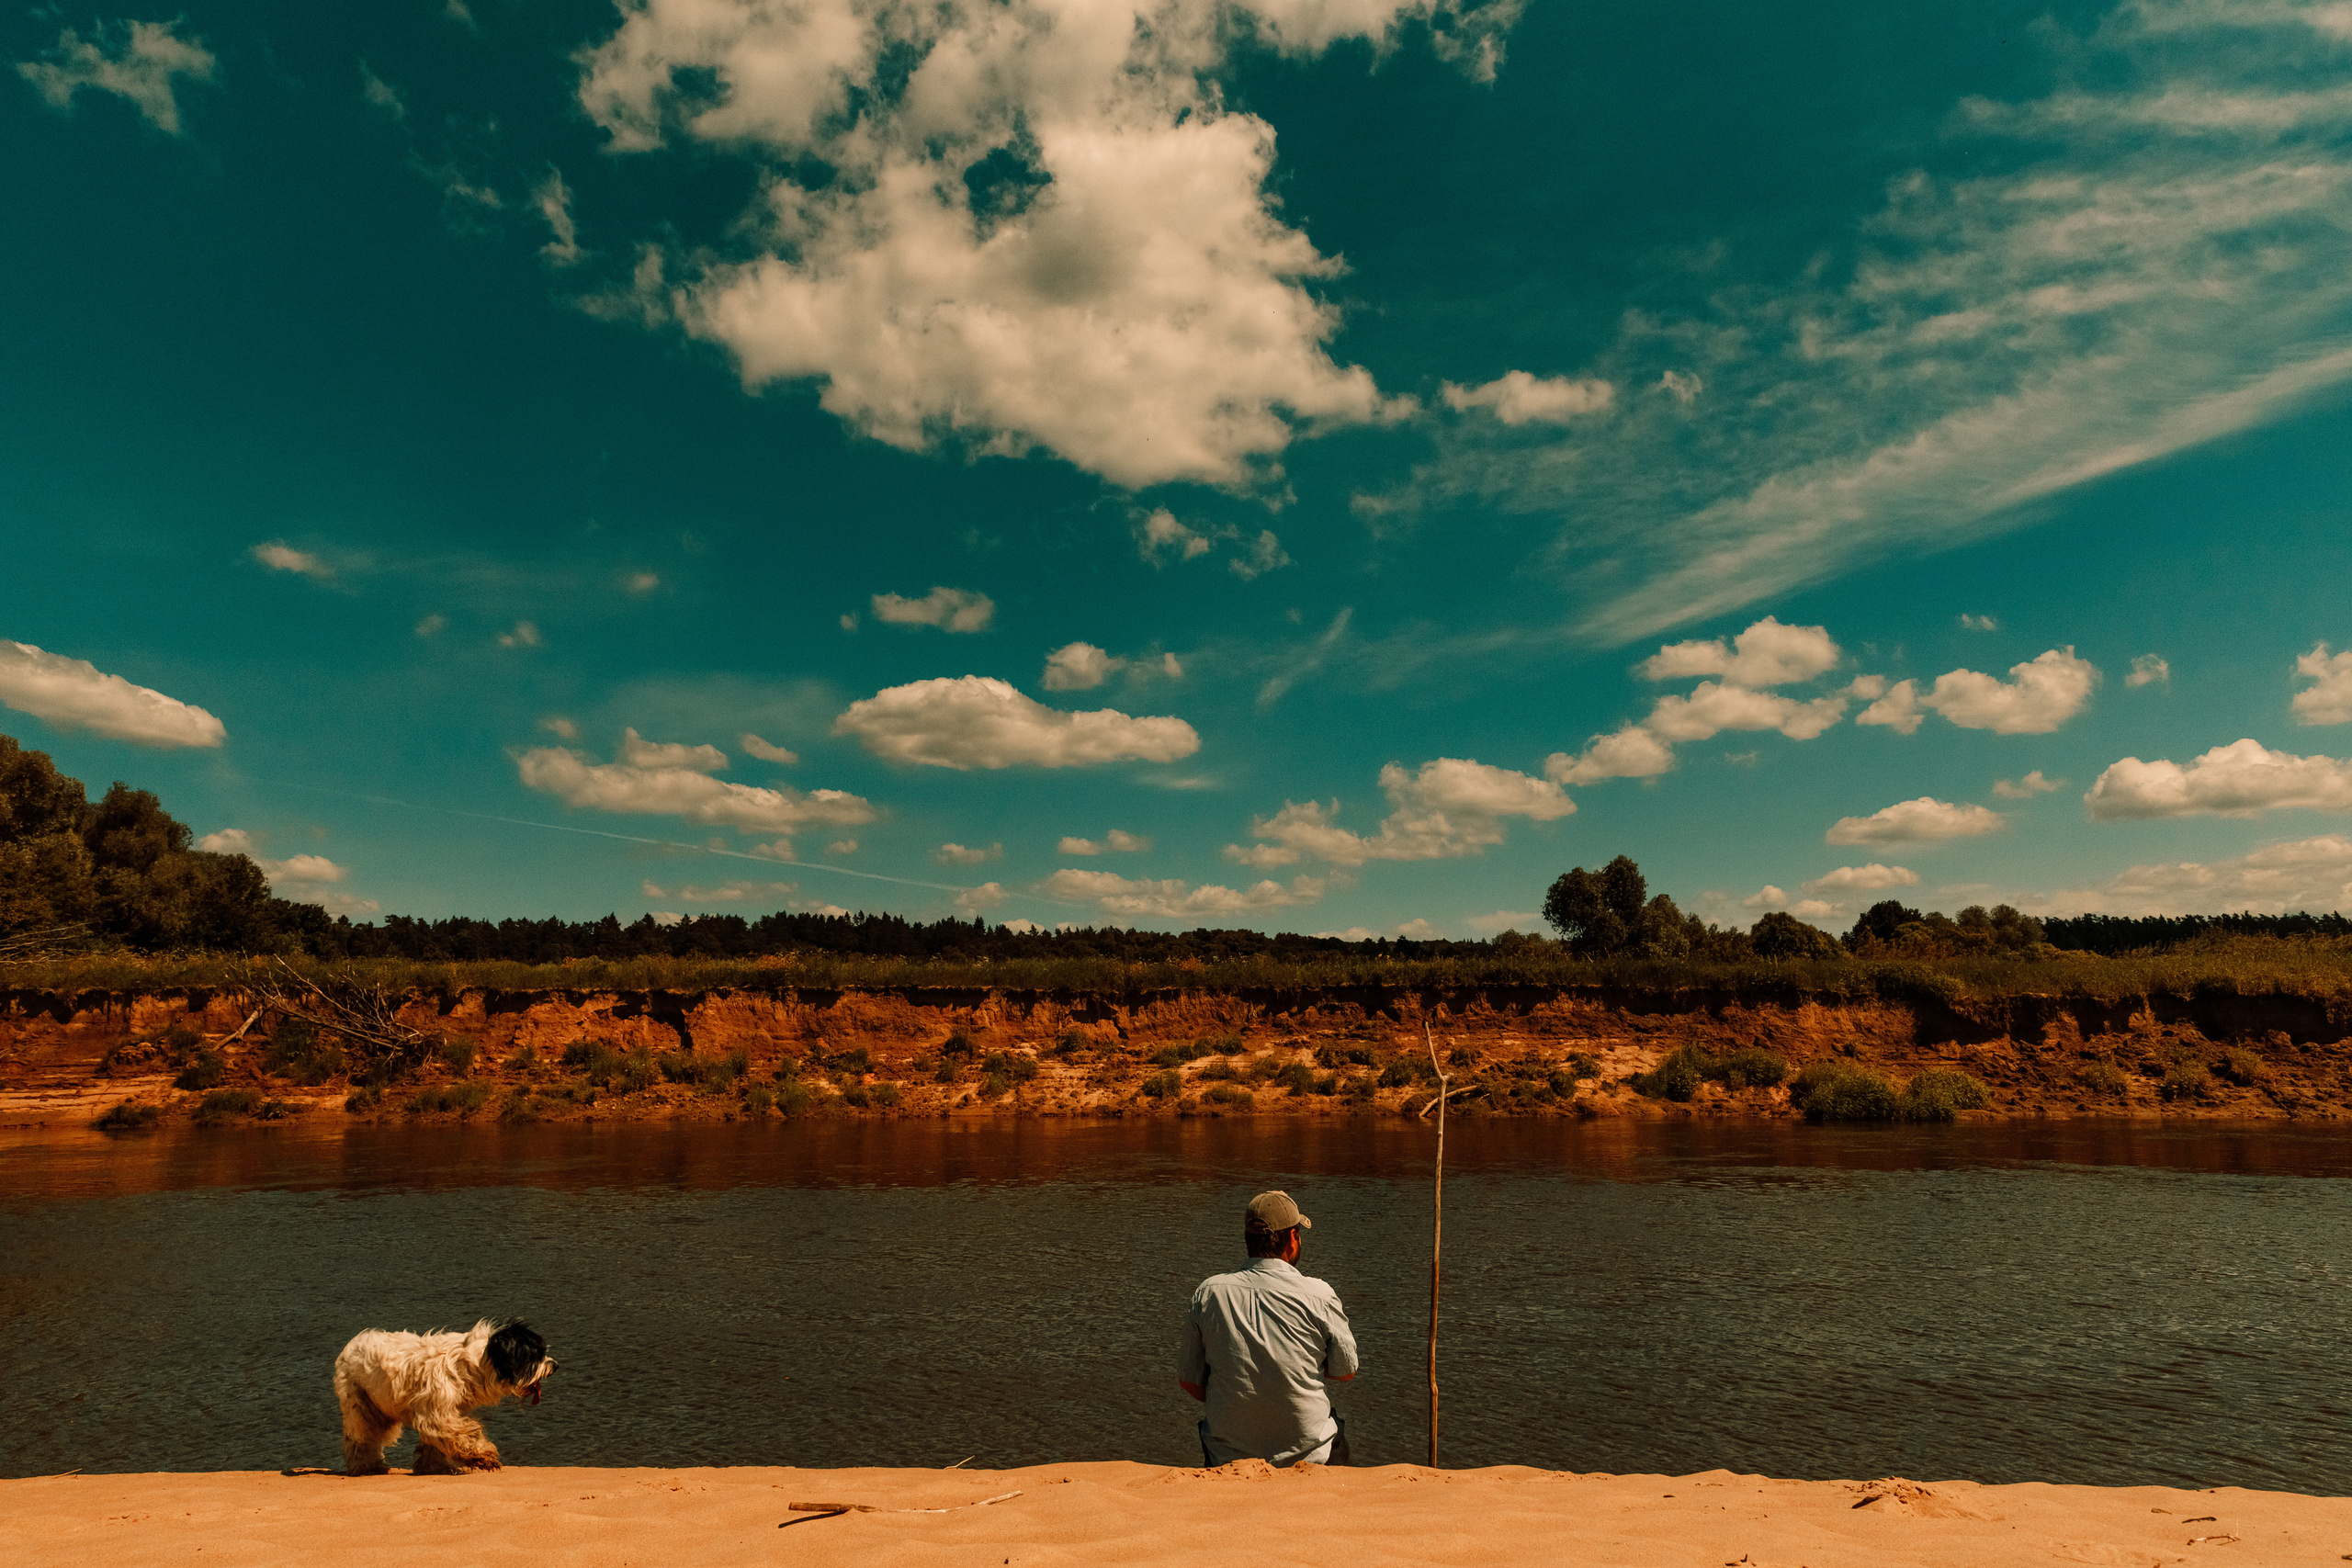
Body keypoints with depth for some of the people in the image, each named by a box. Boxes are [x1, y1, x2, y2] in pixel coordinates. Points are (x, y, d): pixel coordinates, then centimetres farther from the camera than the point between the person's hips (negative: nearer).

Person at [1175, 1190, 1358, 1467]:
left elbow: (1189, 1382, 0)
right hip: (1307, 1453, -1)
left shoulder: (1208, 1292, -7)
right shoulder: (1319, 1295, -13)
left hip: (1228, 1457, 2)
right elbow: (1345, 1372, 1)